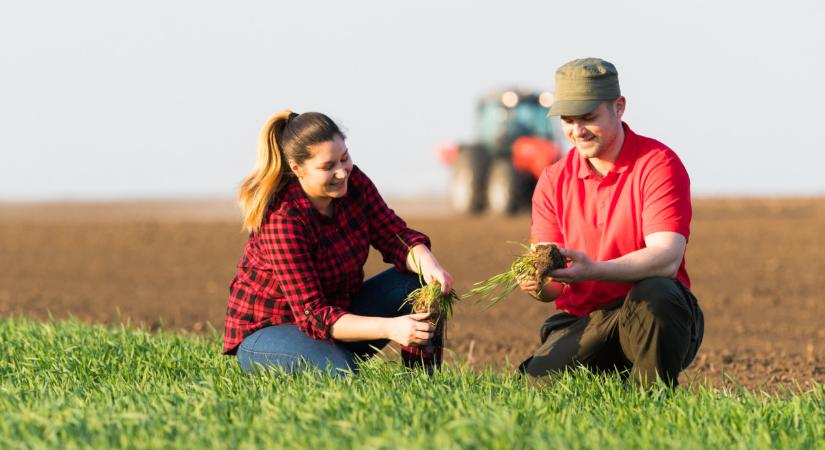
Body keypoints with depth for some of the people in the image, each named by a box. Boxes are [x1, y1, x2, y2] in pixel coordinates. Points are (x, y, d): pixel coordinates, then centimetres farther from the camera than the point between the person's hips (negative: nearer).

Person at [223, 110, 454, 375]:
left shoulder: (353, 182, -9)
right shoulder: (282, 220, -30)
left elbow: (396, 237, -4)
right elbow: (314, 316, -31)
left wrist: (428, 264, -29)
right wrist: (389, 328, -43)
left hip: (338, 314, 7)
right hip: (268, 332, -7)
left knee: (421, 279, -11)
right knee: (343, 372, -37)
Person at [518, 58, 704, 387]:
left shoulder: (658, 163, -7)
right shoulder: (553, 181, 7)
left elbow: (667, 258, -21)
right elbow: (553, 285, 3)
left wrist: (594, 271, -37)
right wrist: (537, 283, -23)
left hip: (647, 316, -3)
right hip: (580, 322, 3)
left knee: (654, 293, -38)